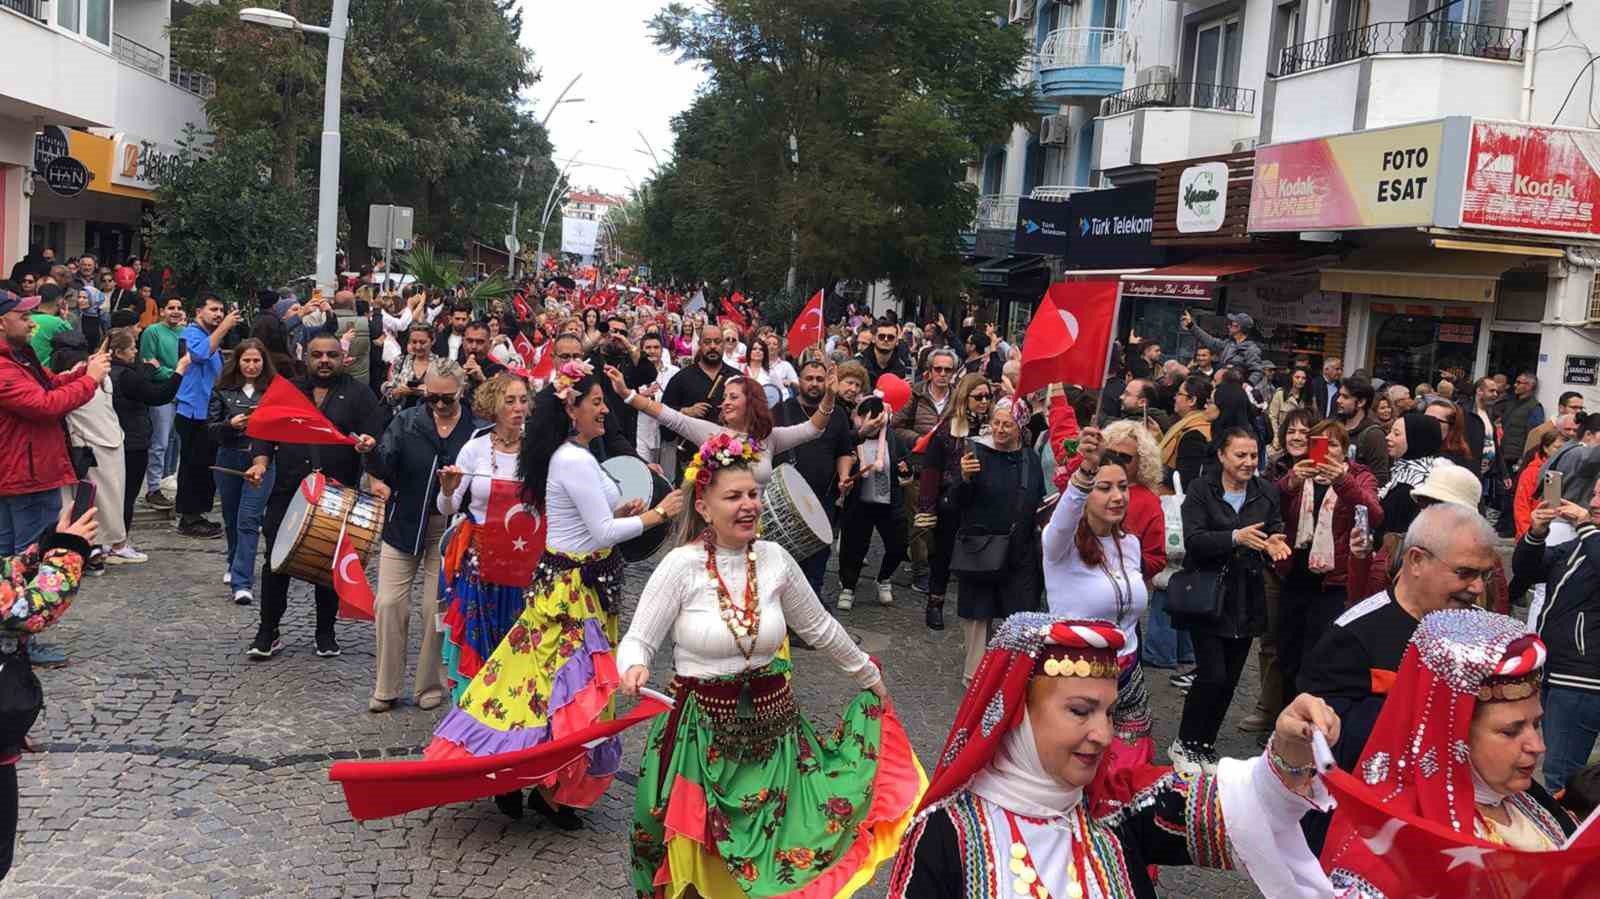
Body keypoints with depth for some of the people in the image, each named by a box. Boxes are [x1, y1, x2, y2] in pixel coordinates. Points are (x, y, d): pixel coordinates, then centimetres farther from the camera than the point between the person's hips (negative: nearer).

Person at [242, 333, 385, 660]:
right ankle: (267, 633, 12)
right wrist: (260, 462, -7)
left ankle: (326, 633, 21)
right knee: (276, 561, 0)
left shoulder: (359, 395, 6)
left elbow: (377, 436, -2)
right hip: (288, 491, 2)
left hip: (338, 495, -1)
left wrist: (368, 444, -25)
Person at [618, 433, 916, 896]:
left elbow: (818, 627, 12)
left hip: (771, 724, 3)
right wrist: (634, 670, -34)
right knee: (699, 858, 8)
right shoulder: (681, 565, -13)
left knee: (774, 851, 13)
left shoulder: (774, 558, -2)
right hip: (703, 728, -3)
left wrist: (869, 676, 22)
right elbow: (638, 639, -11)